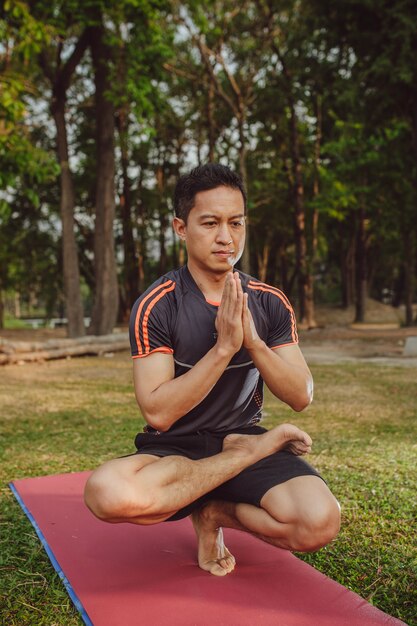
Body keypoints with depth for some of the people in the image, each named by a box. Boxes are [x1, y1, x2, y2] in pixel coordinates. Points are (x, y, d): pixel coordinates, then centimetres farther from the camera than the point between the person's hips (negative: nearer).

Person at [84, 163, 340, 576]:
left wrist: (253, 342, -19)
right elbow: (158, 413, -17)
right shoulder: (156, 306, -10)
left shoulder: (269, 302, 2)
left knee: (319, 522, -28)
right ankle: (256, 448, -14)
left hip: (244, 436, 2)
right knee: (107, 493, -35)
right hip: (174, 450, -1)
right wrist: (224, 347, -24)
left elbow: (301, 397, -3)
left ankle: (215, 513, 1)